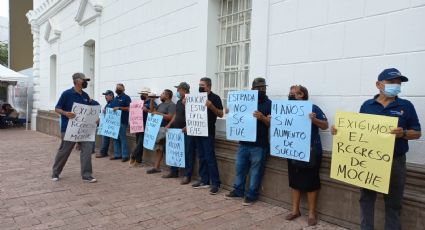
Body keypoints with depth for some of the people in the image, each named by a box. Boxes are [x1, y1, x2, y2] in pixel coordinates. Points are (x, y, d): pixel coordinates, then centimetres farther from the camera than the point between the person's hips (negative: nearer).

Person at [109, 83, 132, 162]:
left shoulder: (126, 97, -3)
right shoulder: (115, 98, 21)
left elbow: (129, 108, -13)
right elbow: (110, 108, 28)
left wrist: (119, 108, -21)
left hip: (122, 121, -8)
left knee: (123, 138, -6)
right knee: (115, 138, 10)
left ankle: (125, 155, -1)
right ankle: (117, 154, 18)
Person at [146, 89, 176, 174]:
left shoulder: (171, 105, -9)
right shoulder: (161, 104, 18)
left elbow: (170, 117, -20)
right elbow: (152, 110, 23)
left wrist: (158, 113, -15)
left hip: (165, 129, -9)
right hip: (158, 128, 9)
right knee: (158, 148, 9)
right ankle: (156, 167, 14)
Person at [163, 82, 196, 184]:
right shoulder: (179, 102, 15)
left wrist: (188, 127, -29)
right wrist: (169, 125, 16)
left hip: (186, 131, -9)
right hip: (177, 130, 9)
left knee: (187, 153, -2)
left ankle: (187, 176, 5)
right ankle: (174, 172, 30)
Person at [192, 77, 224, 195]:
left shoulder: (215, 98, -5)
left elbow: (221, 114, -9)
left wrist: (211, 106, -24)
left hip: (208, 132, -7)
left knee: (210, 158, -7)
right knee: (202, 158, 11)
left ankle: (215, 183, -1)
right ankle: (204, 181, 19)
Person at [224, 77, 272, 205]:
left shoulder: (269, 104, -1)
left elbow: (271, 123, -10)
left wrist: (262, 118, -30)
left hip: (259, 144, -4)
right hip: (244, 142, 4)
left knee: (255, 171, 4)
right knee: (240, 167, 12)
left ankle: (251, 195, 15)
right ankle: (238, 191, 26)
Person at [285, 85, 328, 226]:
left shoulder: (313, 108, -7)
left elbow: (325, 125, -10)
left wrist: (314, 120, -28)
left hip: (310, 151, -5)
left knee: (310, 182, 2)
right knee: (294, 181, 11)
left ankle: (312, 214, 14)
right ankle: (295, 210, 24)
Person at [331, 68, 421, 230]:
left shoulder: (406, 106, 1)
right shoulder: (367, 105, 4)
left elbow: (417, 133, 1)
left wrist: (403, 133, -21)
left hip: (395, 161, -1)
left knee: (393, 201, 11)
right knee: (366, 198, 11)